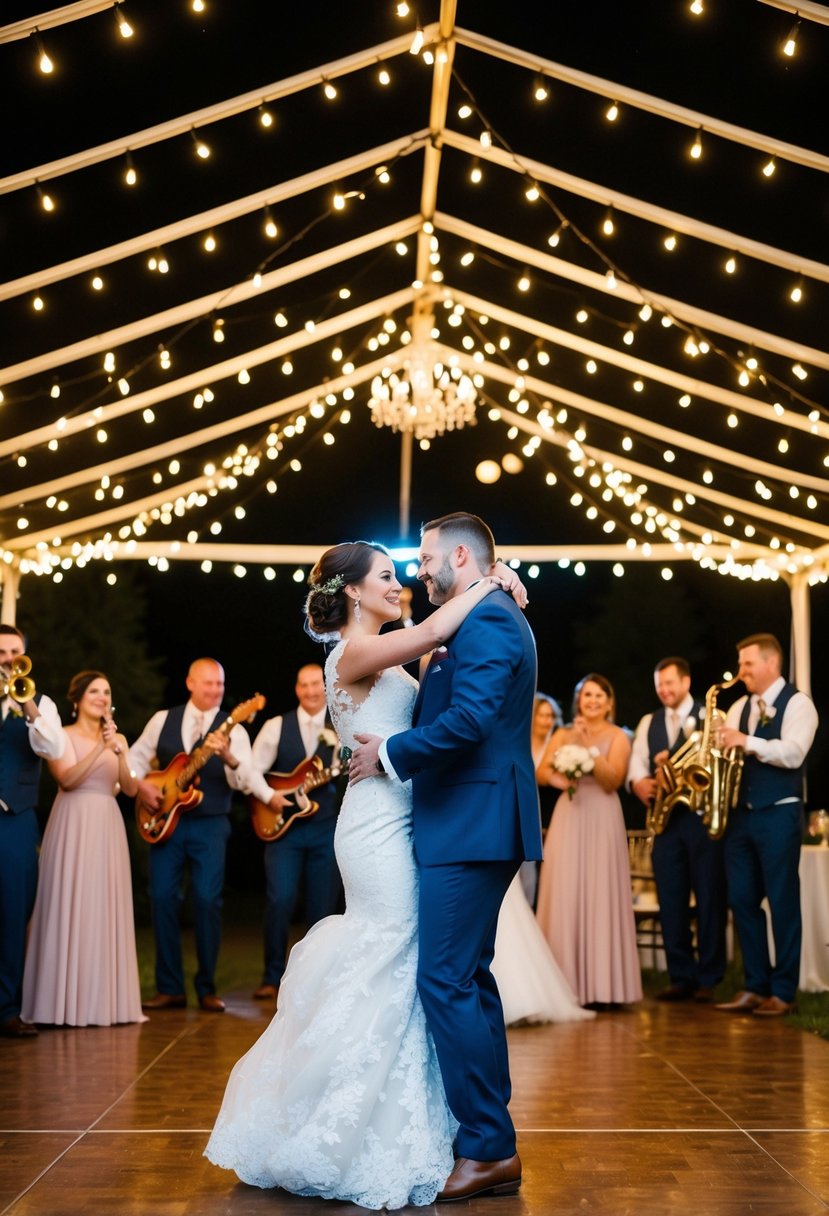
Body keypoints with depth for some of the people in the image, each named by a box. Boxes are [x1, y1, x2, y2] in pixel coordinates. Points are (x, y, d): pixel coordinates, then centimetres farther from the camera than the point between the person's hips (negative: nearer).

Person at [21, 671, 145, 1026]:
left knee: (106, 911, 4)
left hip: (108, 829, 5)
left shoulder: (118, 739, 14)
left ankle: (106, 1001, 10)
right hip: (73, 827, -5)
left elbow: (131, 788, 4)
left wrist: (118, 752, -12)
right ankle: (68, 1003, 0)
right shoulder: (62, 736, 1)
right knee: (71, 911, -6)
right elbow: (68, 779, -14)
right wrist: (100, 748, -21)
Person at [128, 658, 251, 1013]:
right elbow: (136, 756, 14)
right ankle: (170, 988, 9)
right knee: (162, 898, -1)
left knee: (208, 900, -8)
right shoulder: (163, 720, 8)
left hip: (210, 824, -2)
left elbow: (244, 781, -13)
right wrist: (141, 785, -6)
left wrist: (227, 757, -33)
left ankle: (206, 988, 6)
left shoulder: (232, 730, 0)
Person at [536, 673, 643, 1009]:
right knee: (564, 898, -2)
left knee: (600, 898, -5)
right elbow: (541, 772, 1)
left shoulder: (617, 737, 4)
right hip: (568, 819, 2)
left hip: (602, 820, -2)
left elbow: (612, 781, -9)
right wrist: (556, 778, -20)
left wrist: (589, 746, -18)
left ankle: (602, 985, -1)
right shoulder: (563, 734, 13)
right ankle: (565, 985, 3)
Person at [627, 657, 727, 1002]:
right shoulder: (648, 723, 15)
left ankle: (708, 978, 8)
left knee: (709, 898, 0)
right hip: (665, 818, 4)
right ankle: (681, 977, 14)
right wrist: (640, 783, -17)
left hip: (703, 816, -4)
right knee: (671, 900, 6)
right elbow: (636, 765, 5)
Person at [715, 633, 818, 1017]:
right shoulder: (738, 707, 15)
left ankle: (783, 992, 7)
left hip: (778, 814, -7)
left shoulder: (797, 703, -5)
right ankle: (755, 986, 16)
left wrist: (747, 741, -26)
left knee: (782, 902, 0)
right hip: (741, 813, 7)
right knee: (742, 900, 7)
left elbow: (793, 754, -19)